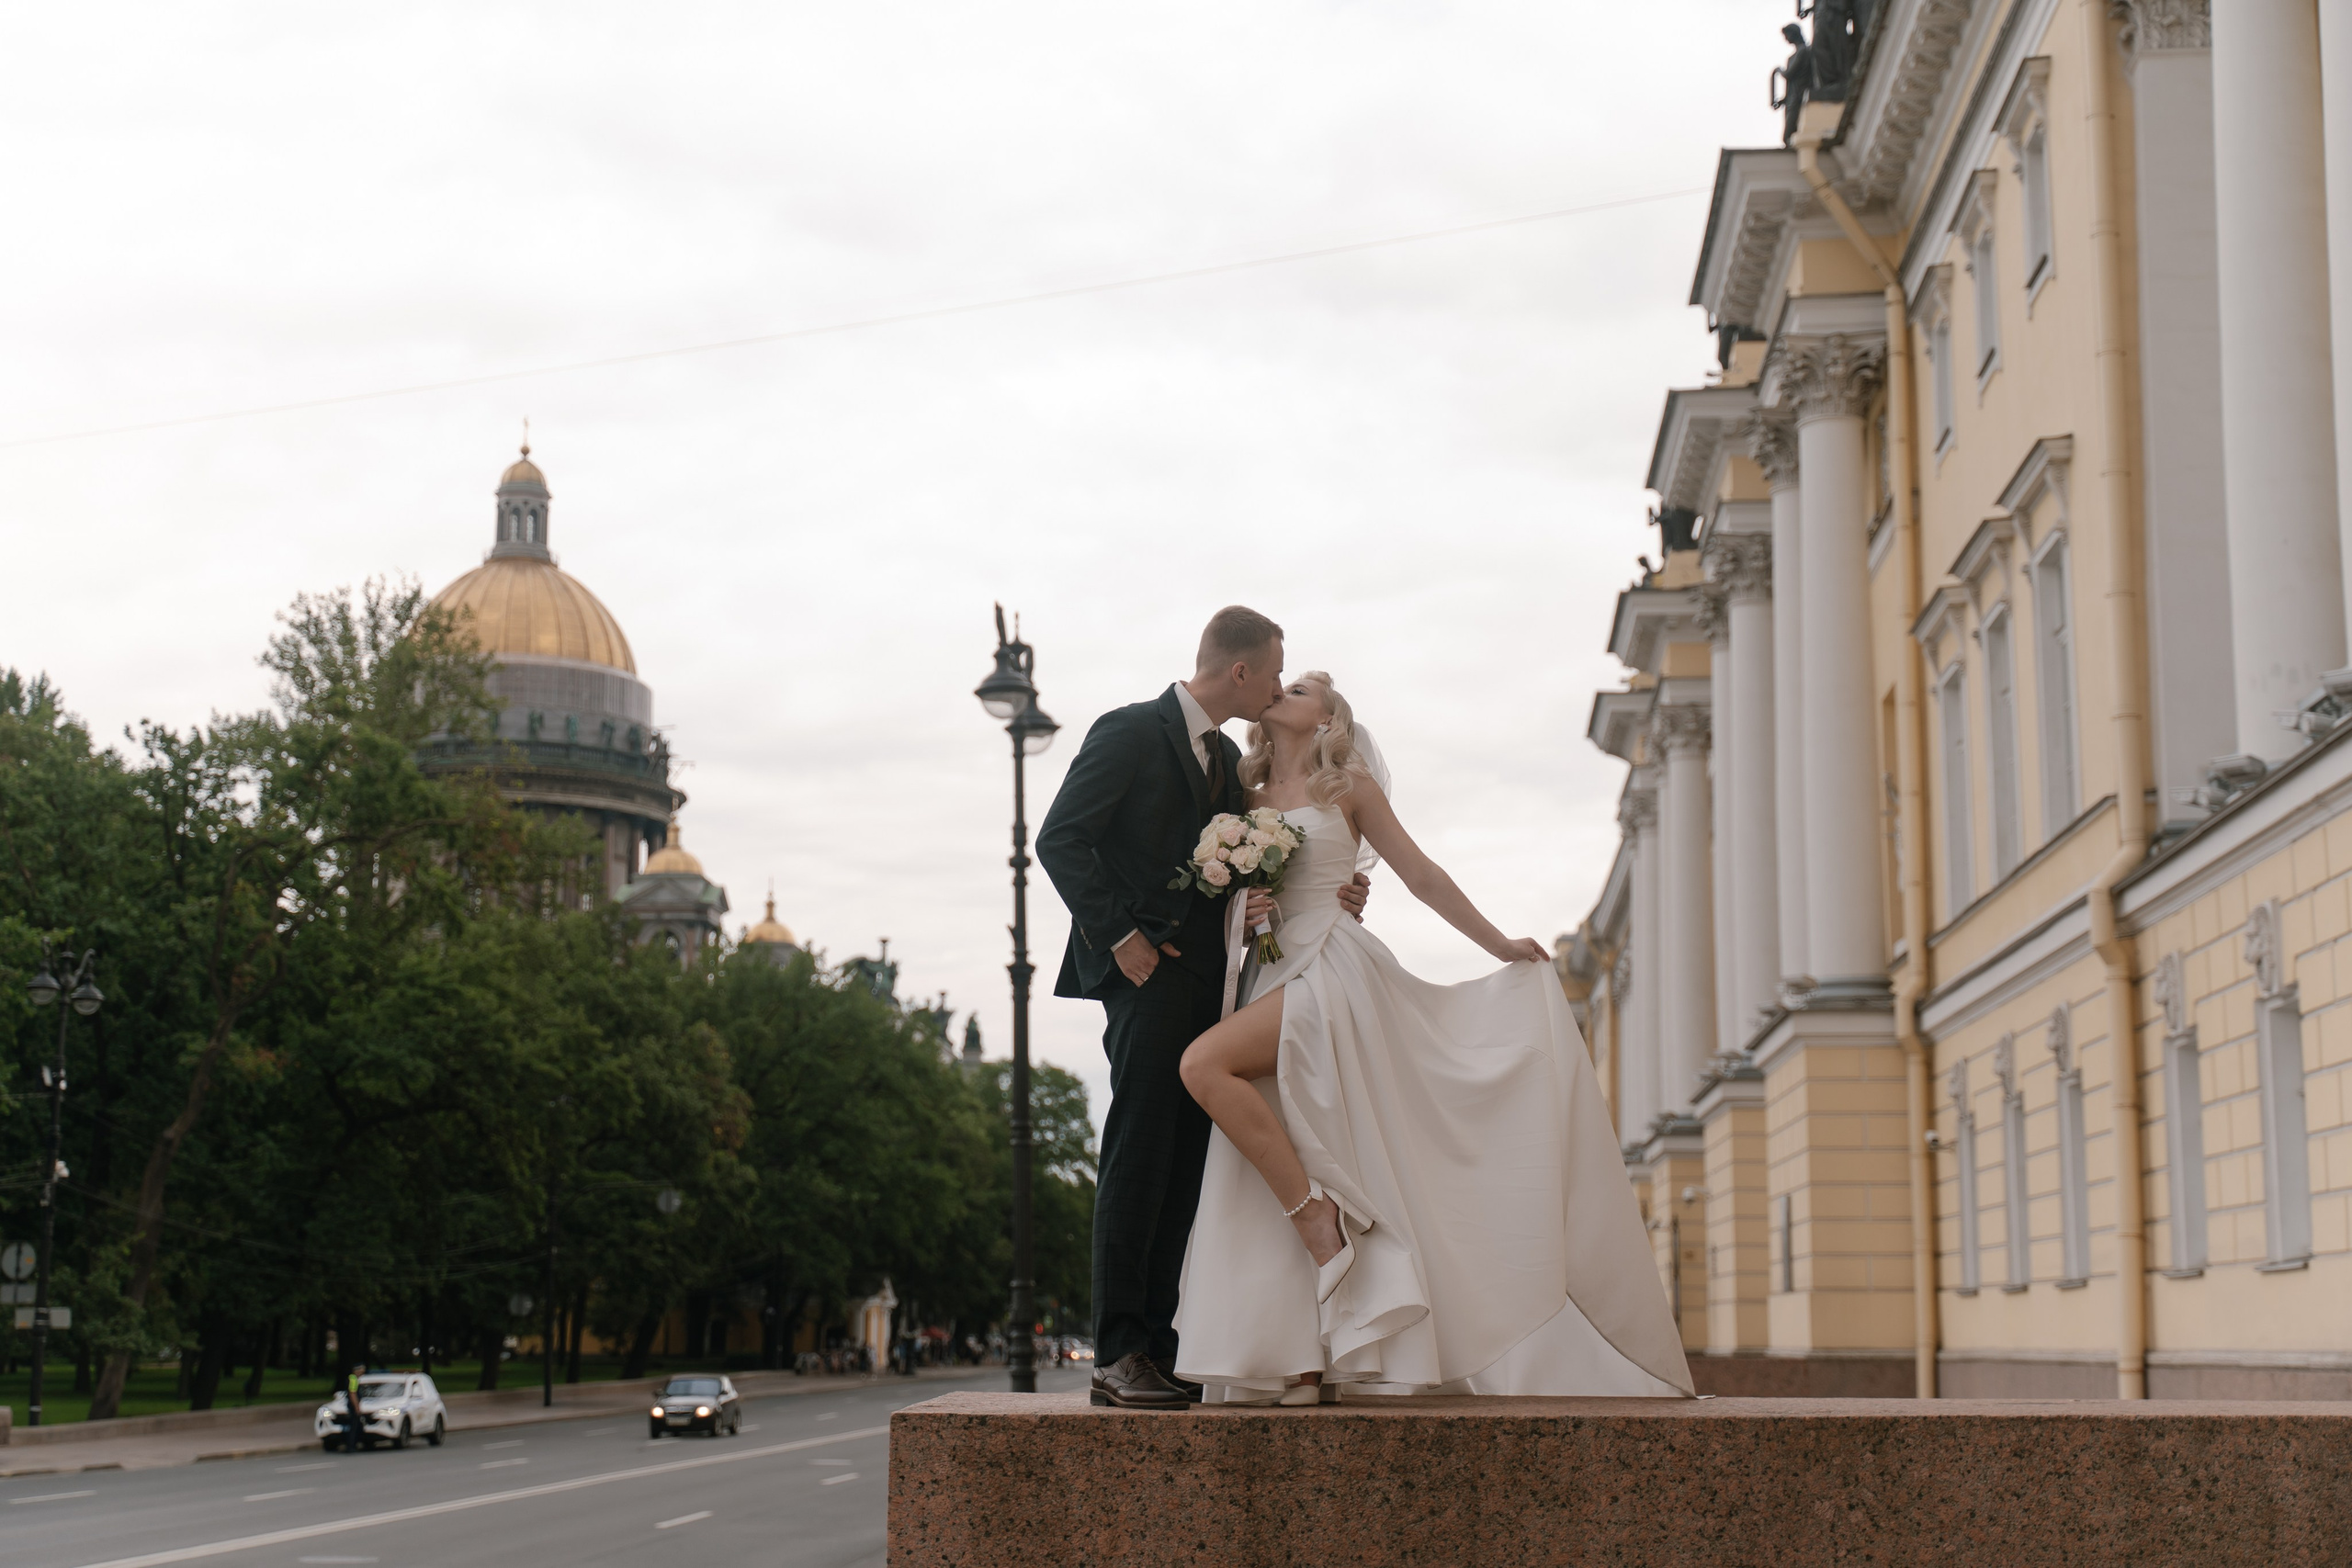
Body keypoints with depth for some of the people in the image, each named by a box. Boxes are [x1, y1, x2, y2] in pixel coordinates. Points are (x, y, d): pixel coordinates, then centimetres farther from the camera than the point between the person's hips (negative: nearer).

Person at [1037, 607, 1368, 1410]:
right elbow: (1060, 839, -9)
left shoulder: (1227, 756, 20)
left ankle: (1158, 1343, 9)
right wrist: (1118, 934, -14)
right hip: (1147, 975, -8)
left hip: (1206, 978, 8)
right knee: (1139, 1160, -10)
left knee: (1185, 1165, 6)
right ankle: (1117, 1355, -9)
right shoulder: (1130, 733, -5)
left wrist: (1323, 896, 5)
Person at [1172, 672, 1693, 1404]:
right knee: (1262, 1201, -6)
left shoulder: (1348, 785, 8)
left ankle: (1316, 1208, -21)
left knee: (1204, 1064, -30)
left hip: (1336, 969, -5)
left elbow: (1421, 876, 10)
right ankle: (1305, 1364, -6)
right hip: (1276, 980, 5)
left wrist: (1500, 945, 9)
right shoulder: (1247, 801, 19)